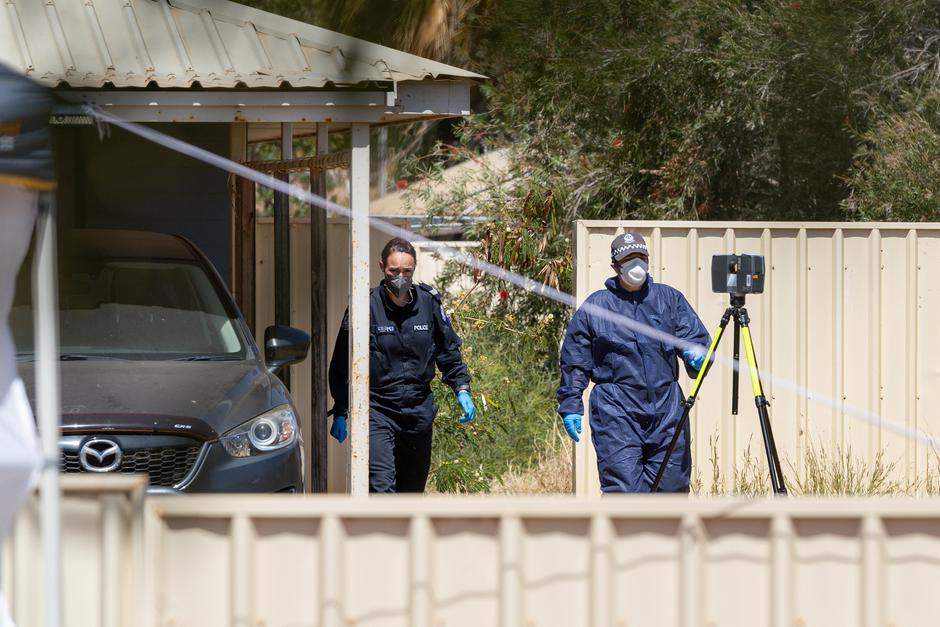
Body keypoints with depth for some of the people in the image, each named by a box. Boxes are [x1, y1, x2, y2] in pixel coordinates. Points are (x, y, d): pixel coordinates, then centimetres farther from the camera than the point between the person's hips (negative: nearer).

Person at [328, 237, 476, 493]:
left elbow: (449, 350, 14)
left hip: (419, 412, 4)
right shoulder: (367, 306, -8)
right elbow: (343, 365, -1)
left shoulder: (428, 303, 1)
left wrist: (462, 389, 3)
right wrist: (340, 413, -2)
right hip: (377, 411, -4)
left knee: (412, 492, 13)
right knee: (381, 486, -22)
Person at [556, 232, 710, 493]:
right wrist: (570, 406, 5)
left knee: (673, 486, 4)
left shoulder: (670, 299, 12)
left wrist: (696, 354, -15)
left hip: (667, 410, 3)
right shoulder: (595, 306, 6)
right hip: (616, 412, -3)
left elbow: (696, 335, 9)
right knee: (624, 487, -12)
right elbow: (574, 361, 10)